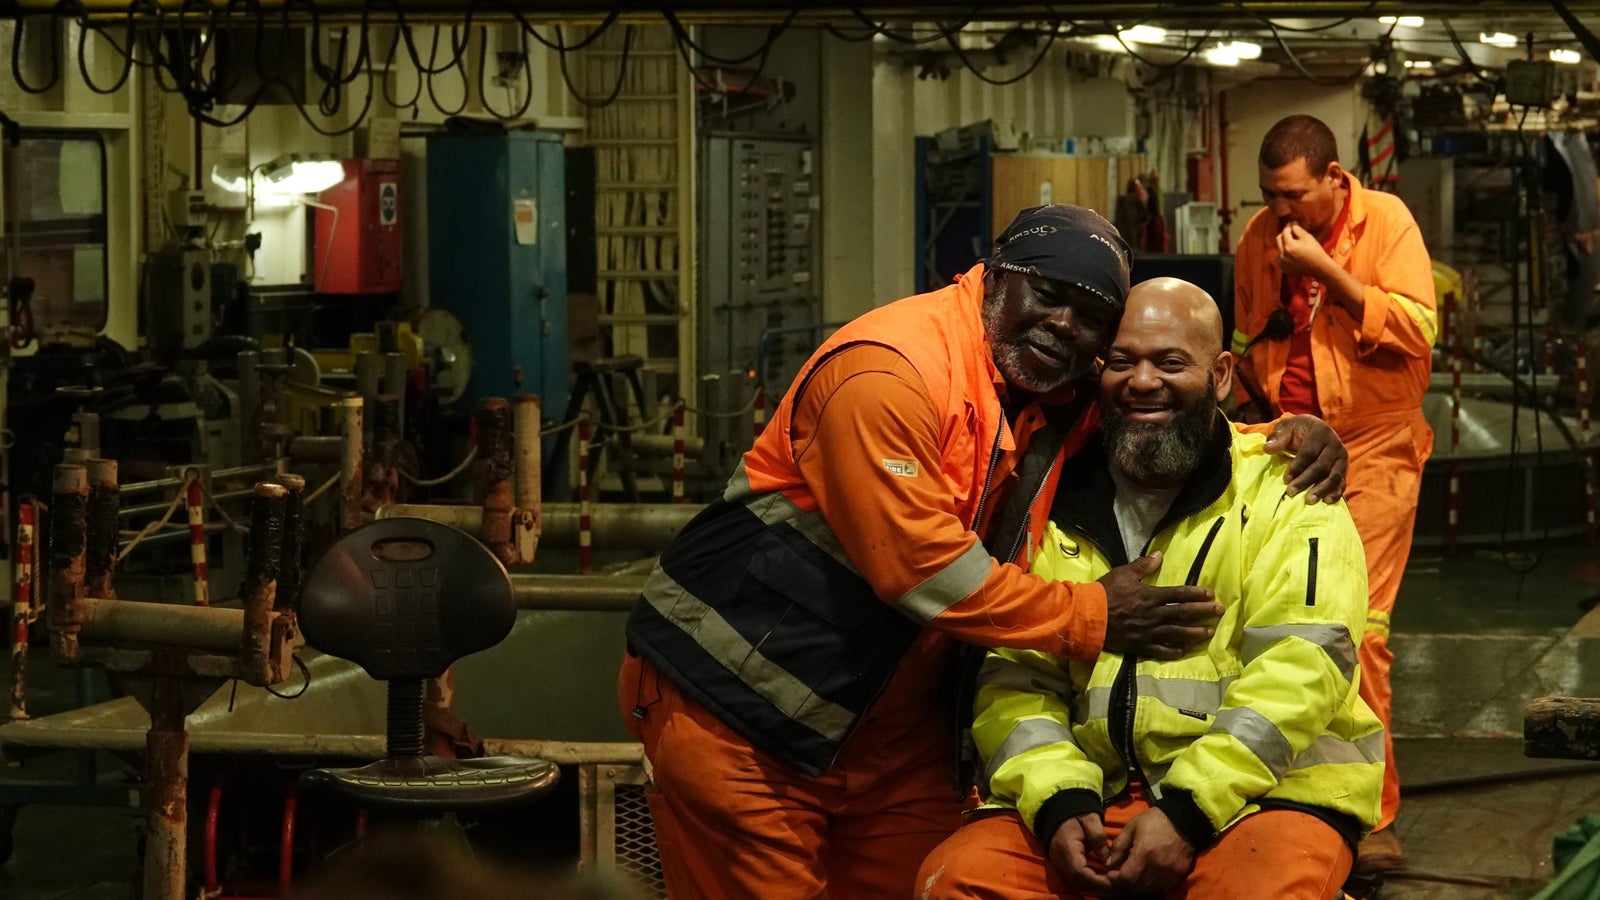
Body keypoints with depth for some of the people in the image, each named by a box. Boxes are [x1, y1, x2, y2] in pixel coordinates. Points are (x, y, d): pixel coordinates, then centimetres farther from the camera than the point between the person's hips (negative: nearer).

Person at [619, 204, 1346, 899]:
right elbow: (918, 566, -24)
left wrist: (1290, 434, -1)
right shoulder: (891, 367, -20)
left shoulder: (1064, 402, 4)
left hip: (895, 730, 8)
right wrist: (1090, 616, -17)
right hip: (736, 702, -7)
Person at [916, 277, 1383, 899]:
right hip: (1099, 795, 4)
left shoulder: (1284, 494, 1)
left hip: (1263, 790, -3)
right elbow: (1014, 677, 8)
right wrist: (1057, 800, -11)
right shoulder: (1058, 509, 12)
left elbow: (1298, 667, -11)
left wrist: (1189, 809, -19)